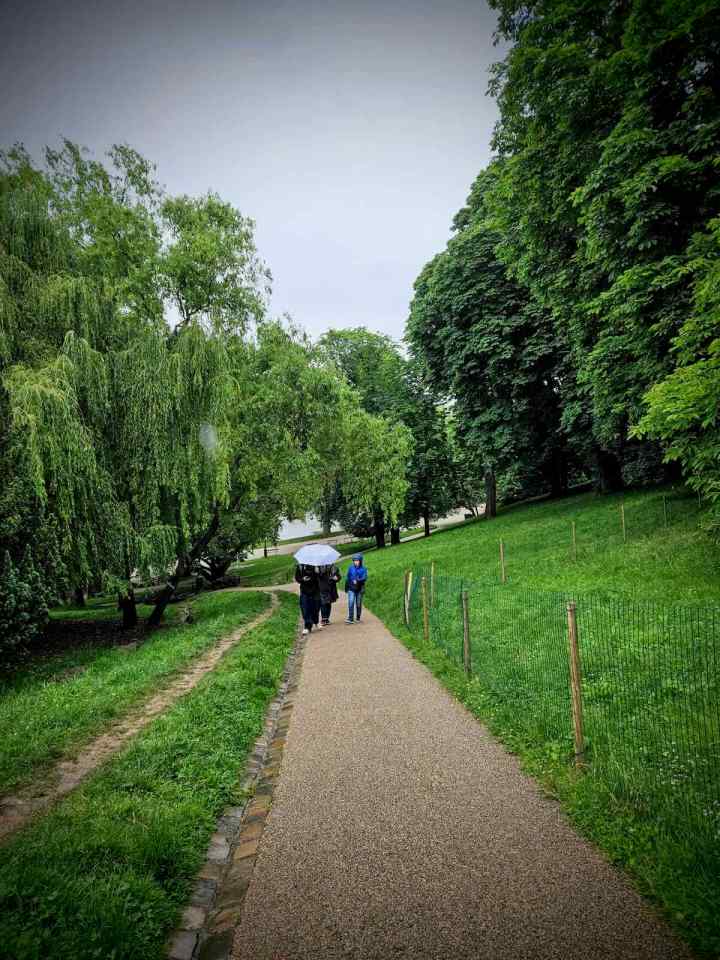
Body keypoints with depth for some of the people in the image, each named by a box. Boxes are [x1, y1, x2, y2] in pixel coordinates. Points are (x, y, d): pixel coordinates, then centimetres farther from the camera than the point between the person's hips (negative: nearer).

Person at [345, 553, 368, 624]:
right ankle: (350, 618, -11)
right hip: (351, 589, 0)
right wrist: (346, 588, 14)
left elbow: (364, 578, -12)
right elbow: (347, 578, 12)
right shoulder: (350, 568, 5)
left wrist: (357, 581, -27)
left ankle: (358, 618, 22)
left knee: (359, 604, 7)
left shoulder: (363, 569, 0)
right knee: (351, 603, -11)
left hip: (359, 589, 0)